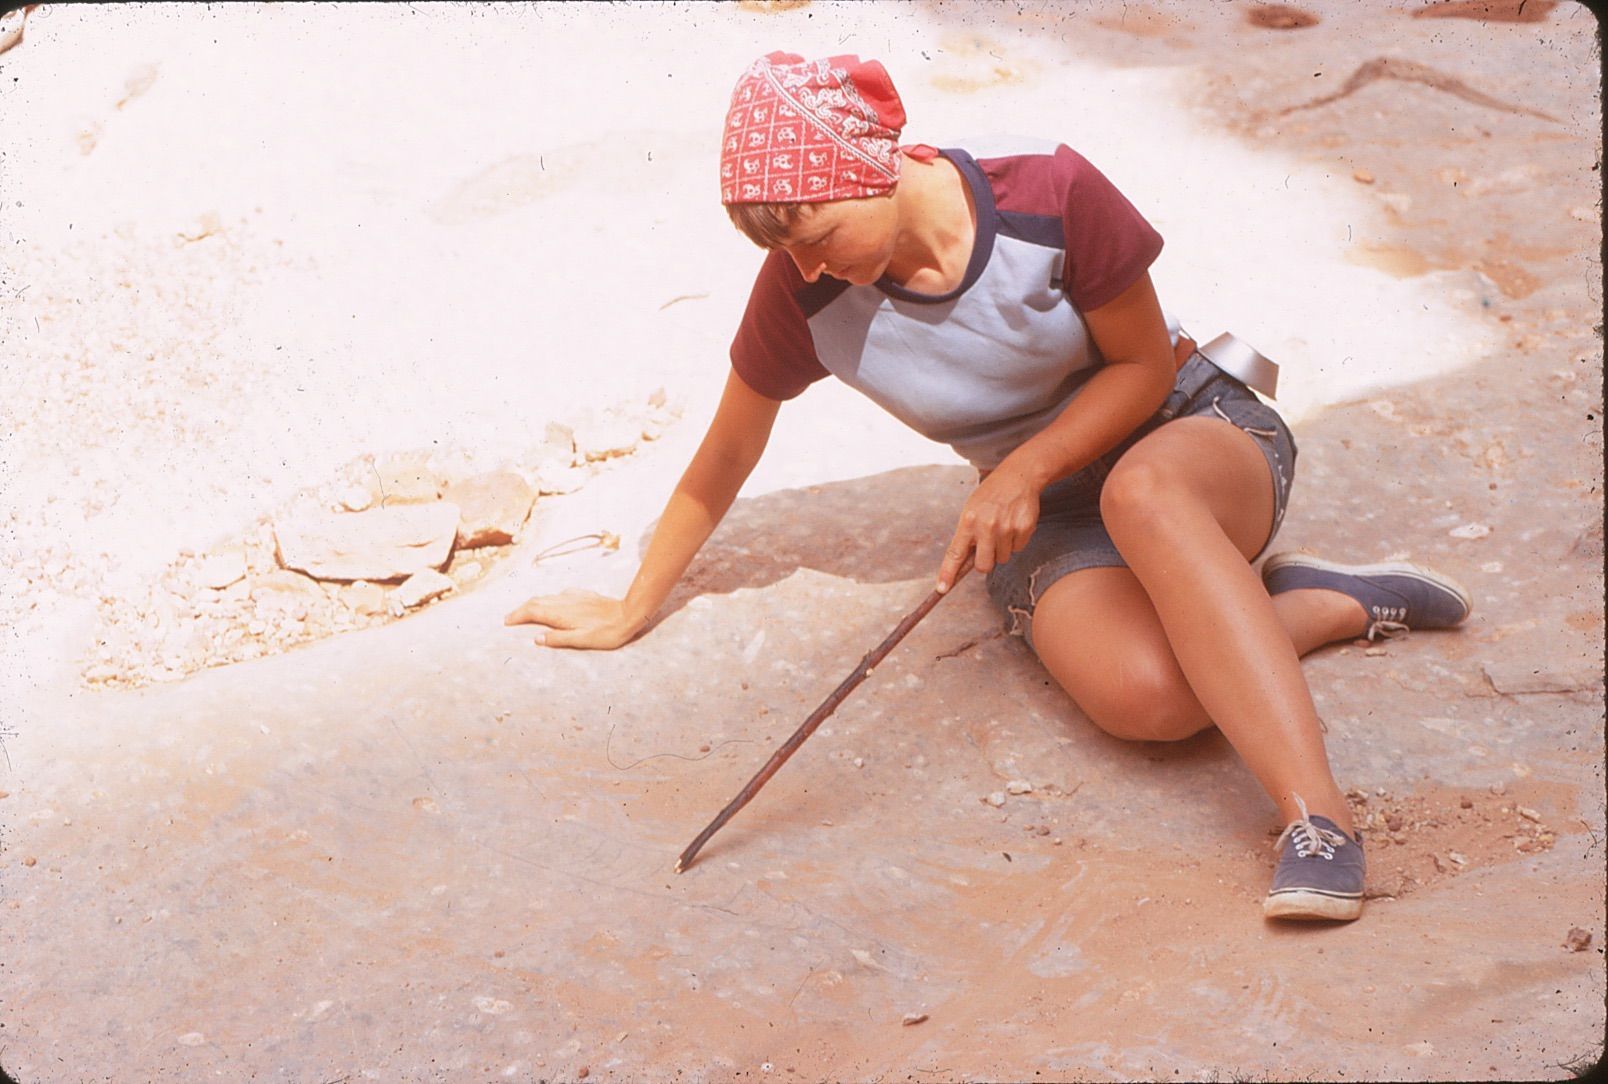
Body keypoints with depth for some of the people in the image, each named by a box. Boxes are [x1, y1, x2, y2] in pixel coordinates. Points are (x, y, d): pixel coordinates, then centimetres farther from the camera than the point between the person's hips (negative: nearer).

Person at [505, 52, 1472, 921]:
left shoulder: (1049, 195, -21)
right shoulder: (804, 293, -13)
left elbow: (1146, 364, -9)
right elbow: (727, 457, 1)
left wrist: (1023, 471, -21)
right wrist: (635, 609, 9)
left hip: (1196, 431, -2)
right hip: (1047, 524, 2)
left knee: (1140, 490, -43)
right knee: (1148, 695, -33)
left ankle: (1318, 813, -44)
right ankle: (1337, 601, -7)